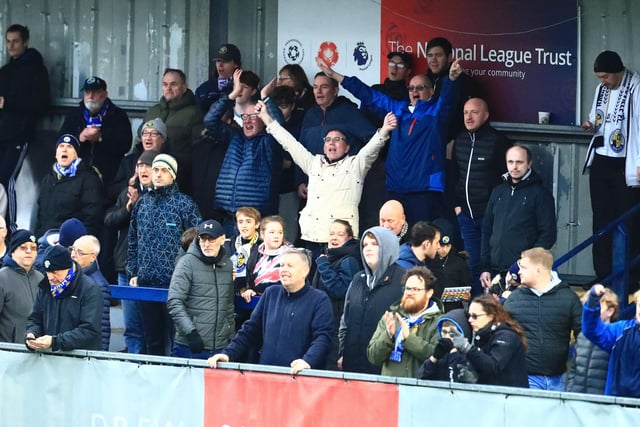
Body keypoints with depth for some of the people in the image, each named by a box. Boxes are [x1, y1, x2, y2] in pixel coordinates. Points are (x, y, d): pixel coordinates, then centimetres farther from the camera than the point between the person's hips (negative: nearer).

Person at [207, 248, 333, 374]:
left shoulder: (319, 300, 3)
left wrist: (308, 360, -27)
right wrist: (227, 354, 6)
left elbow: (323, 337, -9)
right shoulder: (270, 294, 19)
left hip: (300, 377, -4)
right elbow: (250, 330, 19)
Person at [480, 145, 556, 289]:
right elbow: (486, 230, 20)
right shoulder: (498, 192, 17)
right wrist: (485, 268, 11)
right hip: (495, 271, 5)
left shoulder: (540, 194, 1)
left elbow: (548, 235, -4)